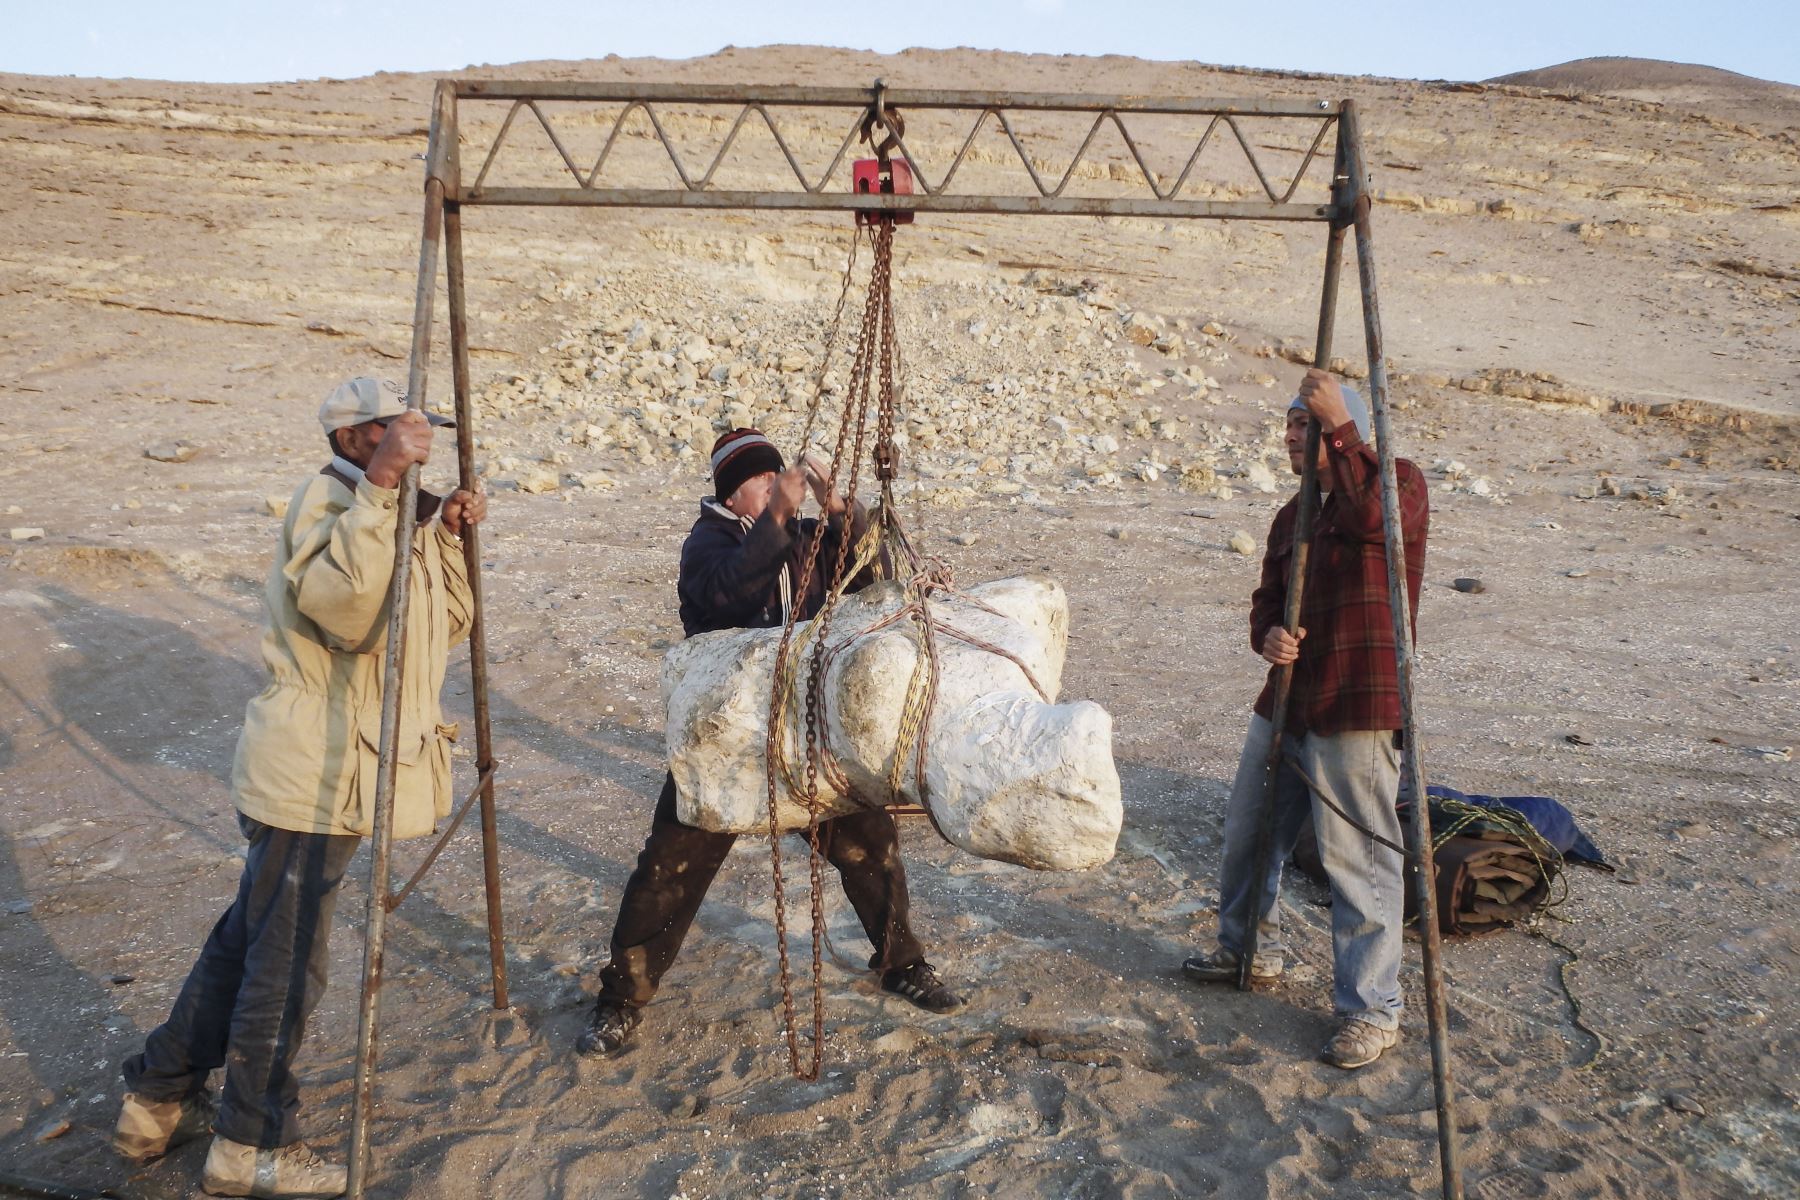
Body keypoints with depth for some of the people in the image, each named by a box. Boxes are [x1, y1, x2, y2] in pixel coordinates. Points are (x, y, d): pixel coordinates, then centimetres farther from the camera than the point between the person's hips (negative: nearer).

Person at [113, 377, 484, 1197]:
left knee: (249, 937, 20)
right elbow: (344, 608, -35)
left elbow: (446, 627, 13)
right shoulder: (326, 499, -15)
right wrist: (380, 486, -37)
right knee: (286, 960, 2)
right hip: (308, 774, -10)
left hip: (333, 772, 10)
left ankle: (158, 1103, 35)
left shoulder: (393, 511, 13)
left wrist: (449, 538, 0)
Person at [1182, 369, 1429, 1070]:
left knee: (1356, 857, -5)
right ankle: (1250, 952, 40)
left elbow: (1371, 515, -28)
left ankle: (1371, 1011, 7)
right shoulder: (1293, 513, 18)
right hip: (1285, 701, 9)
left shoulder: (1397, 480, -5)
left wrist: (1337, 425, -22)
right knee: (1248, 832, 19)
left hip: (1357, 711, -9)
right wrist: (1268, 637, -6)